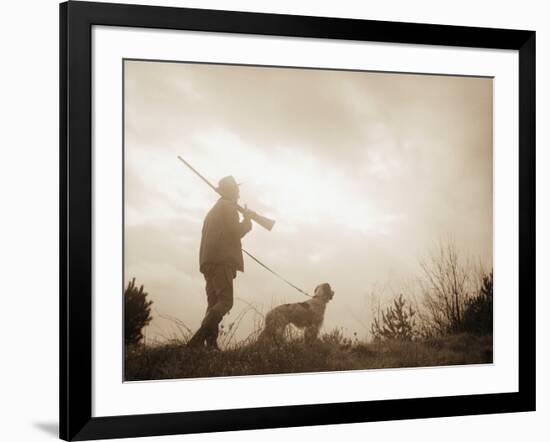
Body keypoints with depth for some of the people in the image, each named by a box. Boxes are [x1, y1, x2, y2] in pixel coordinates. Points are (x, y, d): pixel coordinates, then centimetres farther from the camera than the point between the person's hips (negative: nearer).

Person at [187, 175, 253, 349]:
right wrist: (247, 219, 8)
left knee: (214, 303, 3)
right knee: (225, 301, -16)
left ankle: (210, 344, -10)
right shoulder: (228, 206, 1)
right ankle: (198, 339, -30)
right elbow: (235, 231, -9)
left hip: (208, 261, 10)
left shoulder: (214, 209, 28)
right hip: (221, 260, -10)